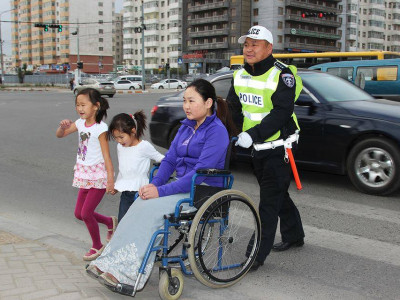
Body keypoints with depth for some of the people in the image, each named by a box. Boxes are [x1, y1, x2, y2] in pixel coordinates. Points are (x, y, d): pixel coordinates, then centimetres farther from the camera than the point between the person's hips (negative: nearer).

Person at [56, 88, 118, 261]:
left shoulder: (100, 128, -16)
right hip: (84, 175, 8)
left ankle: (97, 247, 17)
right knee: (79, 213, 12)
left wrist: (110, 179, -23)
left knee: (86, 213, -5)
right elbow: (59, 135, 10)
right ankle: (110, 222, 35)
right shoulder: (80, 123, 4)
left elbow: (106, 155, -19)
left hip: (98, 175, -8)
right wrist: (63, 126, -14)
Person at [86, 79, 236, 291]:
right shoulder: (186, 128, 15)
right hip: (183, 185, 7)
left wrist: (161, 191, -22)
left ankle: (127, 273, -25)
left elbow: (201, 172, -20)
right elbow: (169, 160, 14)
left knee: (152, 208, -26)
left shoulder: (217, 131, -11)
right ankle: (113, 264, -22)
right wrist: (154, 184, -6)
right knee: (141, 203, -18)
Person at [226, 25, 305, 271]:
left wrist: (253, 134, -32)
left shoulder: (281, 75, -15)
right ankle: (294, 234, 38)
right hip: (257, 147, 7)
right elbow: (233, 108, 11)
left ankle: (259, 253, -1)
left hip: (279, 145, -7)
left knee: (269, 199, -5)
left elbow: (282, 113, -24)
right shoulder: (240, 76, 7)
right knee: (278, 194, 20)